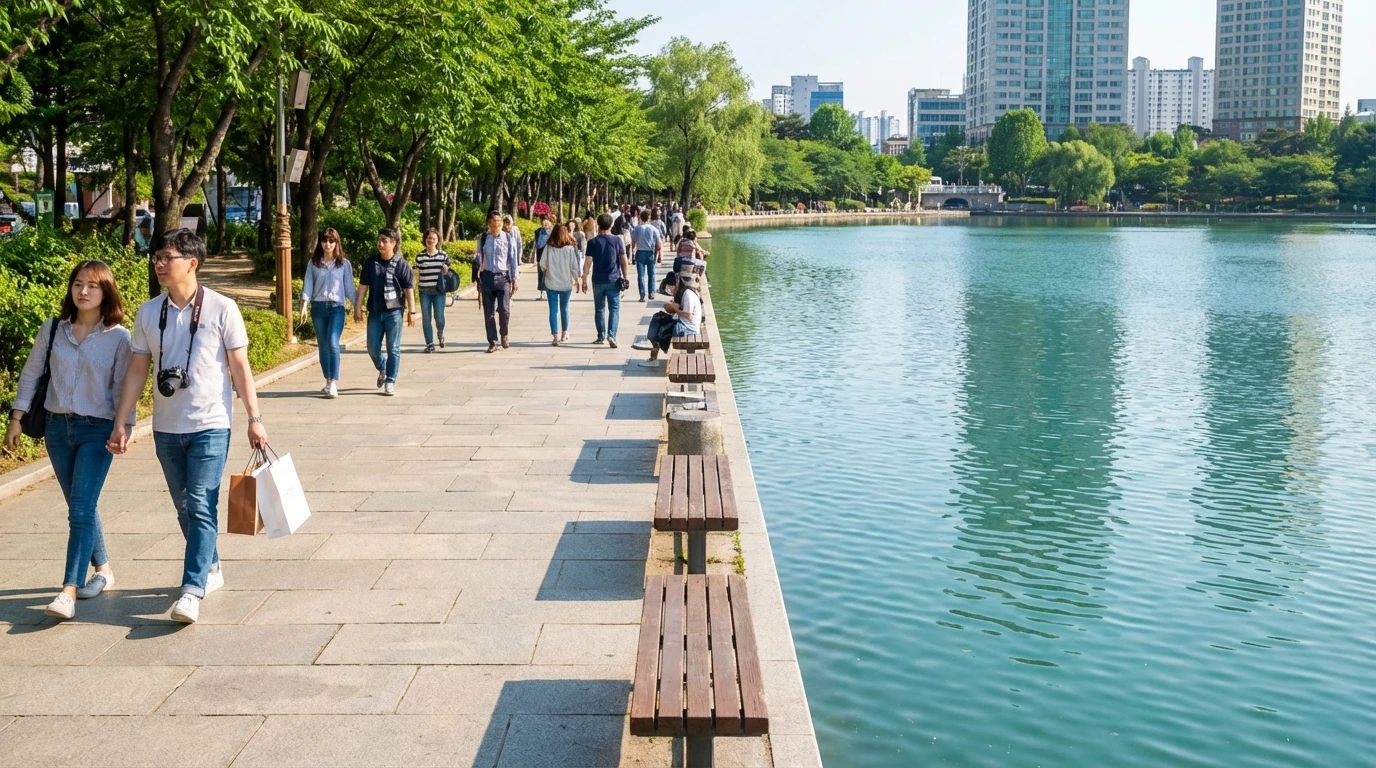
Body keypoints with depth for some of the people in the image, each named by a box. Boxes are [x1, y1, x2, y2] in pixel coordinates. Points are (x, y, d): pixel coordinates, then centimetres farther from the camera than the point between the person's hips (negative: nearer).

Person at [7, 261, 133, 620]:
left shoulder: (118, 337, -6)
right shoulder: (52, 330, 3)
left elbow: (123, 387, -3)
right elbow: (31, 374, 9)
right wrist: (16, 418, 6)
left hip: (97, 430, -4)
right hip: (57, 427, 4)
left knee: (81, 508, -12)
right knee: (81, 506, 14)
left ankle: (69, 590, -16)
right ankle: (103, 569, 30)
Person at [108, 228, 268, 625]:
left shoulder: (221, 309, -8)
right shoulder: (148, 312, 3)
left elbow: (239, 367, -4)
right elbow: (137, 371, 7)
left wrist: (254, 419, -6)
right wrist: (121, 424, 4)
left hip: (210, 426, -5)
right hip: (166, 428, 5)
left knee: (201, 506, -11)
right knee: (185, 507, 14)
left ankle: (193, 590, -13)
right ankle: (211, 569, 32)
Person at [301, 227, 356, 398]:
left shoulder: (344, 263, 4)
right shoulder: (313, 263, 7)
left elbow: (349, 287, 6)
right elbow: (308, 285, 3)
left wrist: (358, 306, 3)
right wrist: (304, 305, -9)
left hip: (336, 307, -2)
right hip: (318, 307, 2)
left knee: (333, 343, -17)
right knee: (323, 346, 7)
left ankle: (334, 383, -20)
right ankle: (329, 382, 16)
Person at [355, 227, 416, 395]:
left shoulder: (401, 264, -4)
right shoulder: (371, 263, 4)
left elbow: (408, 289, -3)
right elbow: (363, 286, 7)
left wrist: (411, 311, -6)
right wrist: (358, 308, 3)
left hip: (393, 312, -3)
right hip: (375, 312, 3)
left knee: (393, 349, 0)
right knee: (373, 348, 7)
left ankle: (390, 382, 8)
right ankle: (382, 369, 35)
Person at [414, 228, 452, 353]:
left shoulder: (443, 255, 3)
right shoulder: (420, 256, 3)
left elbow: (449, 271, 12)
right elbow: (416, 274, 9)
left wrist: (447, 270, -10)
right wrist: (414, 287, 3)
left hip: (439, 291, -1)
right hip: (424, 291, 1)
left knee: (439, 317, -6)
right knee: (426, 318, 1)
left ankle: (441, 334, 26)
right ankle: (430, 344, 10)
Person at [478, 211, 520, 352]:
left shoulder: (509, 237, -1)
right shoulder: (483, 238, 4)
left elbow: (513, 258, 2)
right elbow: (479, 259, 9)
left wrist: (514, 279, 0)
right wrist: (478, 280, 8)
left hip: (503, 276, -2)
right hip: (487, 277, 2)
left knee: (504, 309, -11)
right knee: (489, 312, 3)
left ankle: (504, 335, 16)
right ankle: (492, 342, 12)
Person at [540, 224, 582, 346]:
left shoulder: (548, 248, -8)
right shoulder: (570, 249, -10)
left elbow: (542, 265, -3)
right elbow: (574, 266, -7)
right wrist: (576, 278, 8)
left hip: (551, 283, -1)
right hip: (566, 283, 1)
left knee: (553, 310, 3)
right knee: (564, 309, 17)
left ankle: (555, 336, -4)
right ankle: (564, 333, 29)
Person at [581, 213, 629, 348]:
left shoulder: (593, 242, -3)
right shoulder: (617, 241, -1)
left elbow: (587, 263, -5)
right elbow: (624, 262, -3)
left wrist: (584, 280, 1)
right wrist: (625, 278, 6)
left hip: (598, 281, 1)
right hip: (614, 280, 0)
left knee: (599, 309, 12)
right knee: (614, 308, 1)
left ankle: (601, 337, 19)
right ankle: (611, 335, -16)